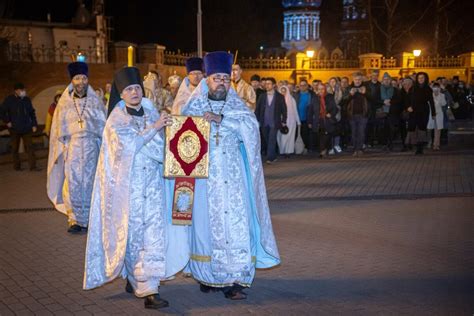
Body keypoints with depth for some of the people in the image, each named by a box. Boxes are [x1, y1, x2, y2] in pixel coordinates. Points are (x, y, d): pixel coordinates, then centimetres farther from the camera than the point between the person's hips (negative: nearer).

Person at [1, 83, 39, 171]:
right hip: (14, 129, -2)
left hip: (26, 128, 2)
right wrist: (7, 122, -6)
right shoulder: (9, 100, -4)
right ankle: (17, 166, 19)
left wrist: (34, 124, 9)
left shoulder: (27, 100, 8)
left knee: (30, 147, -5)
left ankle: (32, 166, -6)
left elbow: (32, 113, 14)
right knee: (15, 148, 8)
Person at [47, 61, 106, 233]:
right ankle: (74, 219, 8)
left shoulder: (96, 102, 5)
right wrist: (59, 152, 4)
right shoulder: (64, 103, 6)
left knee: (89, 183, 0)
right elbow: (58, 130, 9)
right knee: (72, 184, -2)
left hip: (91, 148, 0)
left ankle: (88, 218, 10)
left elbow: (103, 126, 5)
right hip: (71, 148, 0)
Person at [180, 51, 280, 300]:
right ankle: (208, 276, 16)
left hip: (231, 177, 0)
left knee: (234, 222, -6)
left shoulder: (237, 106, 8)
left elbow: (251, 124, -11)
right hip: (203, 176, 0)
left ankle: (233, 280, -2)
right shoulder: (194, 107, 9)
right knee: (206, 222, 2)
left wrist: (221, 118, -21)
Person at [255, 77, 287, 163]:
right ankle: (273, 157, 18)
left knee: (271, 140, -12)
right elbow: (257, 109, 9)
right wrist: (257, 120, 2)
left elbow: (284, 110, 4)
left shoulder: (280, 97, 2)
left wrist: (283, 122, 0)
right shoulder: (262, 96, 9)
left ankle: (270, 158, -11)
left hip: (274, 123, -3)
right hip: (264, 123, 3)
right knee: (267, 141, 7)